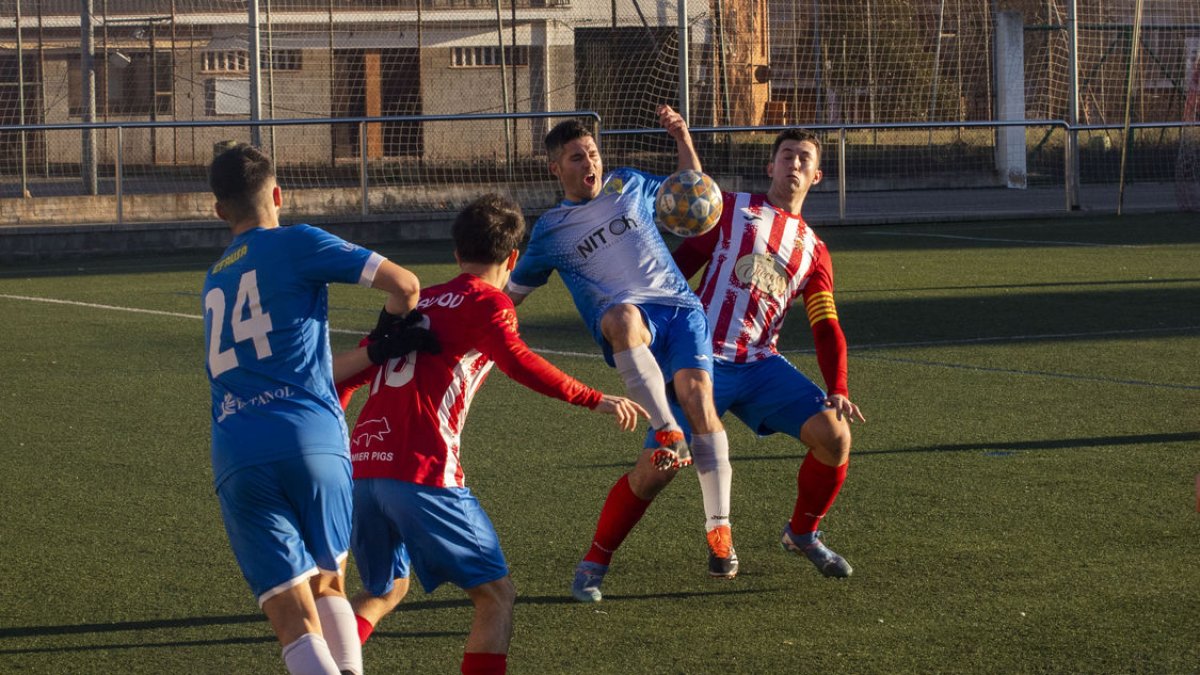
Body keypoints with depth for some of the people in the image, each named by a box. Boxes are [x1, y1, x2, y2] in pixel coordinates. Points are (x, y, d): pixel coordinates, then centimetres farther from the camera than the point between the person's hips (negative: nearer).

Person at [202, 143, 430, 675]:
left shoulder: (214, 281, 26)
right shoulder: (296, 244, 8)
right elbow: (402, 284, 2)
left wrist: (369, 358, 36)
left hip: (236, 456, 3)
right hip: (312, 441, -2)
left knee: (295, 621, -4)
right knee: (329, 584, 19)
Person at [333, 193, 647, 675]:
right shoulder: (488, 301, 3)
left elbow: (348, 375, 24)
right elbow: (515, 361, -17)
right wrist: (594, 400, -17)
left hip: (361, 467, 7)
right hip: (424, 472, -7)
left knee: (383, 592, 28)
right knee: (496, 596, 3)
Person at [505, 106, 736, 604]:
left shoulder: (628, 185, 20)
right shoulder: (550, 231, 16)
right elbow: (513, 291, 27)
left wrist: (682, 138, 19)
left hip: (679, 306, 2)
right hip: (630, 329, -2)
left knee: (696, 395, -27)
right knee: (621, 315, -42)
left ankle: (719, 531, -25)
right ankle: (667, 432, -45)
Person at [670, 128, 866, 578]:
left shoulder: (814, 250, 17)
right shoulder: (731, 209, 10)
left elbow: (826, 329, 11)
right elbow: (682, 262, 9)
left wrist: (838, 390, -5)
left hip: (761, 364, 3)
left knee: (835, 435, -13)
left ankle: (802, 534, 13)